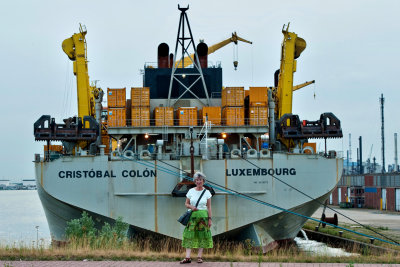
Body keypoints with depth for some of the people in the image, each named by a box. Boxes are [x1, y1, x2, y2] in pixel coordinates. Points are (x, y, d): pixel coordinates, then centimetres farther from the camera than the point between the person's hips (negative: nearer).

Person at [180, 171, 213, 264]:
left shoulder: (207, 192, 2)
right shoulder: (191, 191, 5)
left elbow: (209, 207, 3)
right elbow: (186, 203, 11)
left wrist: (210, 219, -2)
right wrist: (191, 207, -10)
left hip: (203, 215, -1)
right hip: (192, 215, 1)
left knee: (202, 236, 0)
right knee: (189, 235, -6)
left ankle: (199, 257, 5)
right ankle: (188, 257, -10)